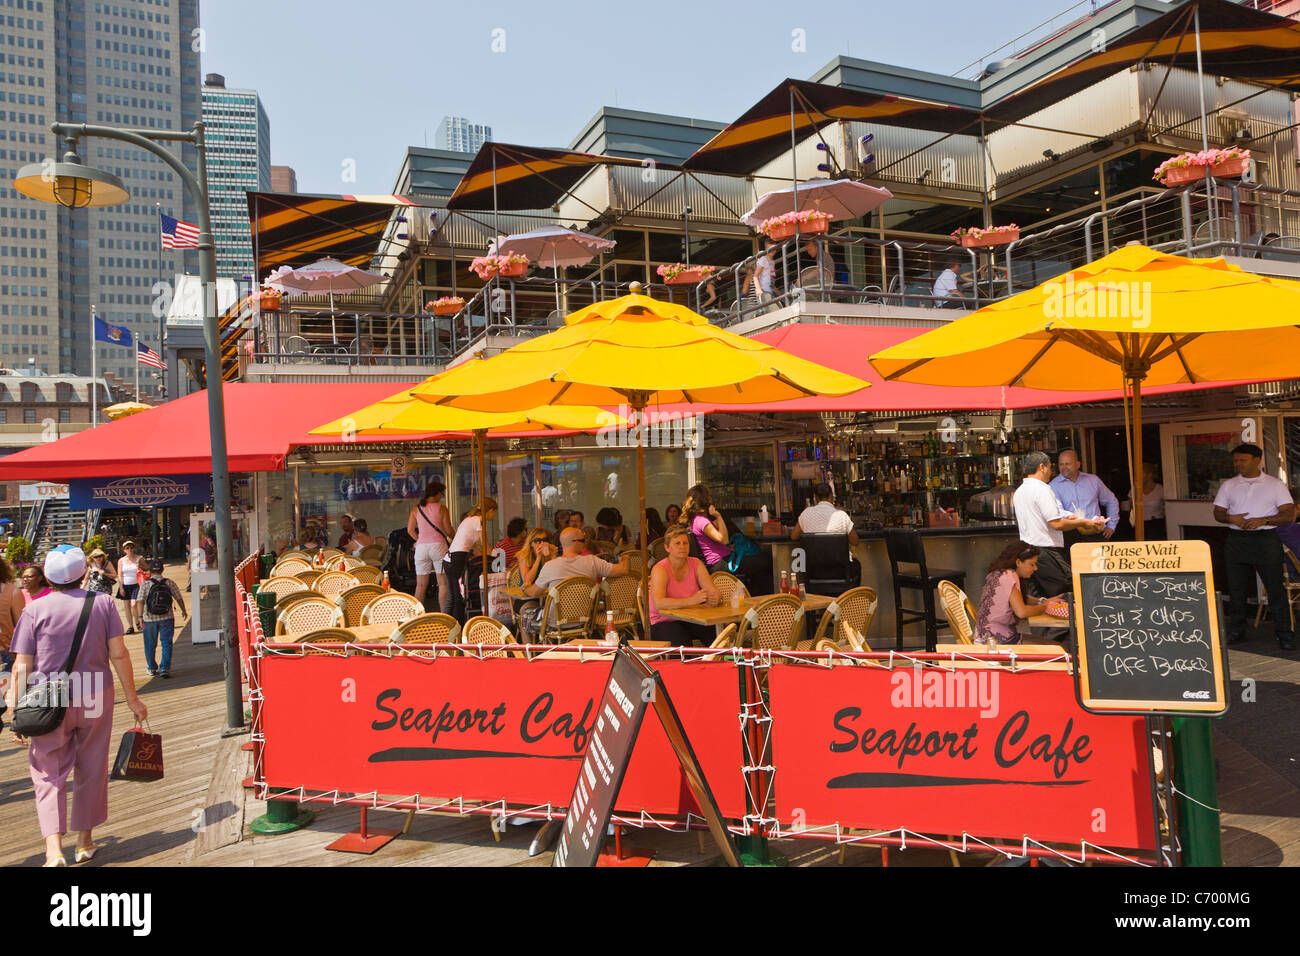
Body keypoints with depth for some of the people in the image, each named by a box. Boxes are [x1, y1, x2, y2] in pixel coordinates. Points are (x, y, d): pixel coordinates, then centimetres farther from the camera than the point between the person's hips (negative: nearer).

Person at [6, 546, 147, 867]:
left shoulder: (35, 611, -5)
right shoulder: (103, 604, -3)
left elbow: (21, 668, -6)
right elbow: (118, 654, -4)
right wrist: (132, 698, 5)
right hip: (95, 699, 1)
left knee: (48, 774, 8)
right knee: (91, 770, 14)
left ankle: (54, 848, -6)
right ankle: (85, 841, 26)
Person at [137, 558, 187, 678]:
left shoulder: (145, 585, -5)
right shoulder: (169, 583, -2)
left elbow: (141, 601, -15)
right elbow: (179, 598, 2)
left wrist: (140, 617, -18)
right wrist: (183, 610, 17)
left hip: (149, 619, 0)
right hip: (167, 618, 0)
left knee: (150, 644, 15)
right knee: (166, 643, 4)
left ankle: (152, 668, 29)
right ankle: (164, 668, -7)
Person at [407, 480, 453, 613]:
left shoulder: (416, 509, 7)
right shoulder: (441, 508, -2)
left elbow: (410, 530, 8)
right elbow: (448, 530, 0)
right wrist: (452, 538, 20)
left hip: (421, 547, 3)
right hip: (438, 546, -3)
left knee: (421, 585, 8)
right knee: (443, 583, 1)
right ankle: (443, 615, -2)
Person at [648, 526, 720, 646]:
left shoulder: (696, 564, 3)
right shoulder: (660, 569, -13)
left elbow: (713, 591, -3)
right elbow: (658, 603, -28)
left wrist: (715, 599, -28)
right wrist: (691, 600, -39)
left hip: (691, 619, 4)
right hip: (664, 622, -4)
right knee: (683, 641, -35)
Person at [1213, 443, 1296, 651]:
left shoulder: (1275, 484, 3)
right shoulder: (1228, 485, 11)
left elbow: (1289, 514, -3)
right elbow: (1218, 513, 11)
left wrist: (1263, 520, -17)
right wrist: (1231, 518, -12)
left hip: (1266, 540, -3)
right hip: (1236, 541, 3)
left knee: (1275, 587, -2)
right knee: (1236, 587, 6)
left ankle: (1284, 633, 6)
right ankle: (1236, 631, 16)